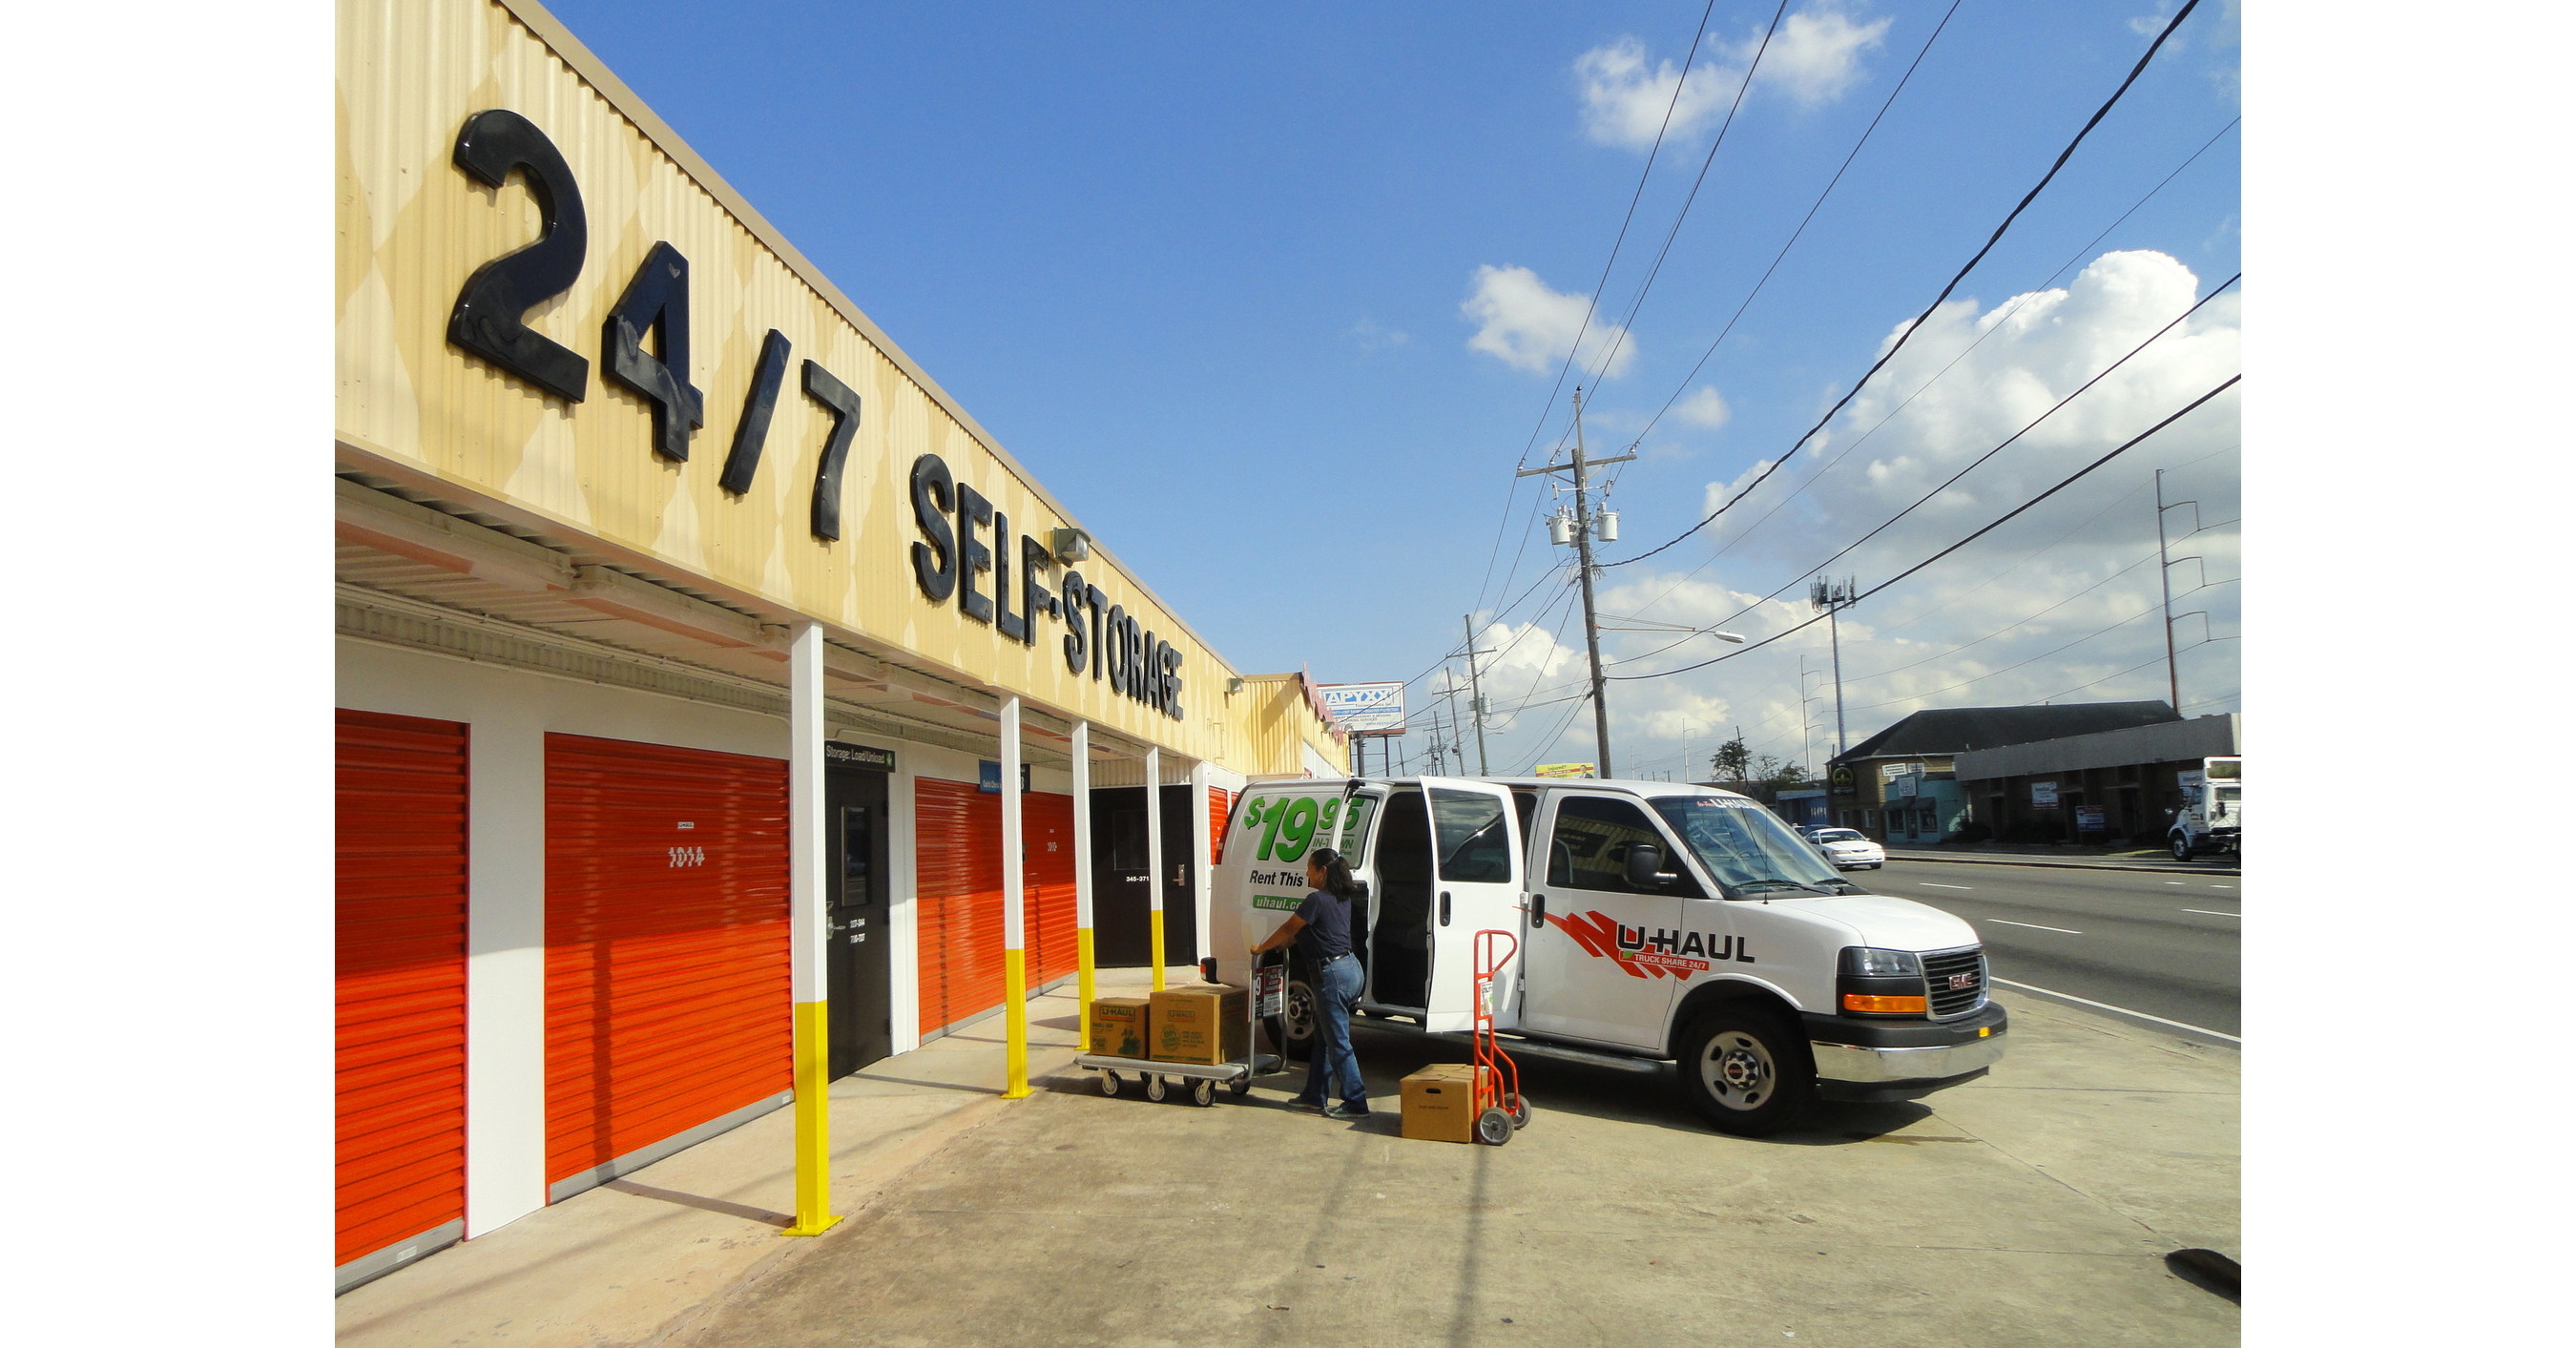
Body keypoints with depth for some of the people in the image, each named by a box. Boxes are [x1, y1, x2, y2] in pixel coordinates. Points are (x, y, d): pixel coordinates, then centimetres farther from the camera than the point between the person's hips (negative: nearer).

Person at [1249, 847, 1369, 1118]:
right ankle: (1314, 1095, 27)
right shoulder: (1341, 900, 12)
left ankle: (1356, 1104, 0)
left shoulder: (1317, 900, -16)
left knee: (1338, 1043, -3)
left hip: (1333, 974, -10)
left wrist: (1260, 949, 6)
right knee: (1323, 1037, 18)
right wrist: (1280, 945, 23)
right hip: (1350, 967, 10)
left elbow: (1289, 929, -6)